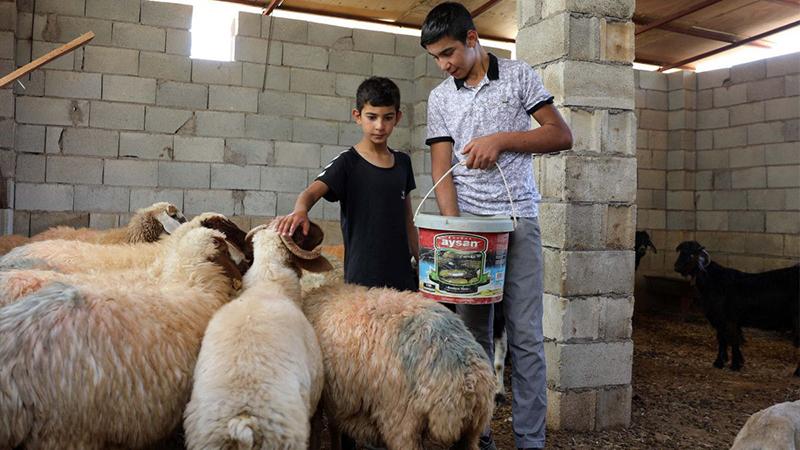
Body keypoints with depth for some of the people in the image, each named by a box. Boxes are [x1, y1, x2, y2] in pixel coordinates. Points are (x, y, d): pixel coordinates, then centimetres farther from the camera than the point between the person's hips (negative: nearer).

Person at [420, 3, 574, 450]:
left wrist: (501, 139, -10)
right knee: (474, 332, 2)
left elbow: (562, 135, 1)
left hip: (519, 218, -2)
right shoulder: (440, 97, 11)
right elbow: (441, 166, 4)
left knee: (527, 336, -4)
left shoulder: (519, 75, 5)